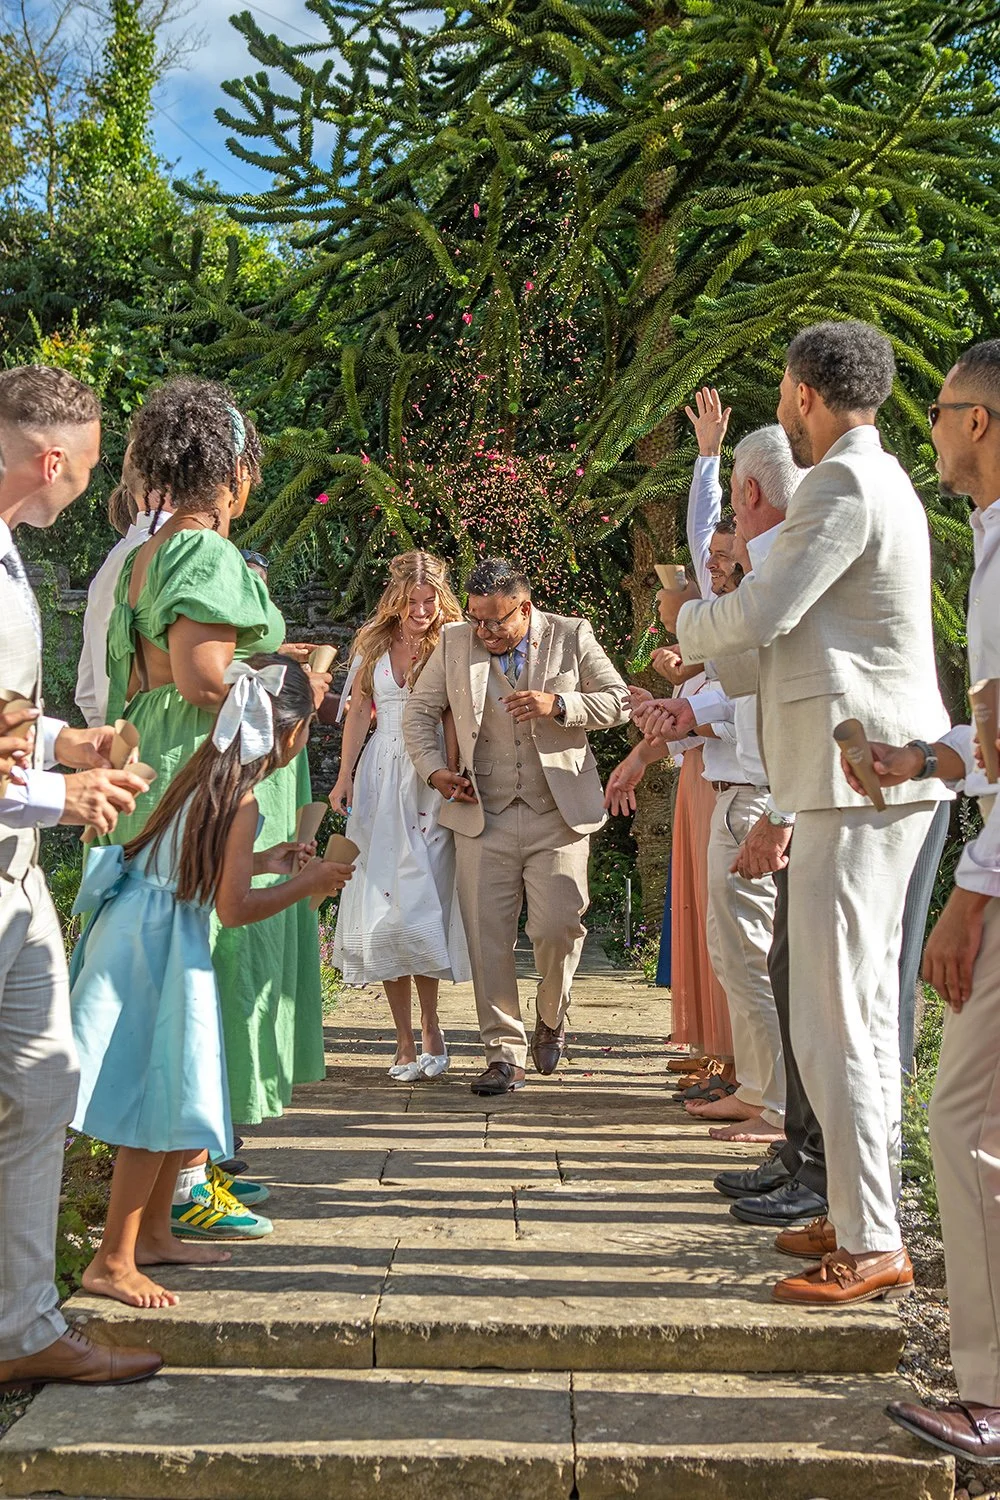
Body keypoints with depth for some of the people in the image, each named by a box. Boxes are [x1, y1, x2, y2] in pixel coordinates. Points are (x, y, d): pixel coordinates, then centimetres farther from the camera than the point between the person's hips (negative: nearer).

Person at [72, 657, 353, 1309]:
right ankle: (112, 1263, 3)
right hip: (158, 944, -9)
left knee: (173, 1102, 17)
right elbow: (235, 908, -19)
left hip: (148, 934, 9)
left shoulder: (206, 769, 8)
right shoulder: (240, 798, -18)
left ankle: (153, 1234, 29)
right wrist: (308, 885, -8)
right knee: (160, 1102, -3)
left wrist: (264, 861, 22)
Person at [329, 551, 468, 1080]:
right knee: (383, 901, 0)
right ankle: (405, 1039, 7)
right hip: (380, 780, 4)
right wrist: (344, 775, 5)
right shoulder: (372, 644, 10)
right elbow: (359, 711, 13)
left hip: (431, 782, -3)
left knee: (419, 902, -10)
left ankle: (429, 1027, 3)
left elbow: (453, 720, -7)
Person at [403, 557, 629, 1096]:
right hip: (483, 815, 2)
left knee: (557, 927, -7)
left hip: (559, 815, -1)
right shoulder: (454, 642, 7)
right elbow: (419, 710, 15)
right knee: (487, 939, -2)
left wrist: (559, 704, -13)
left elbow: (618, 702, 4)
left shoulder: (571, 636, 4)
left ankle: (551, 1015, 24)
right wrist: (434, 769, 0)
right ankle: (505, 1053, 9)